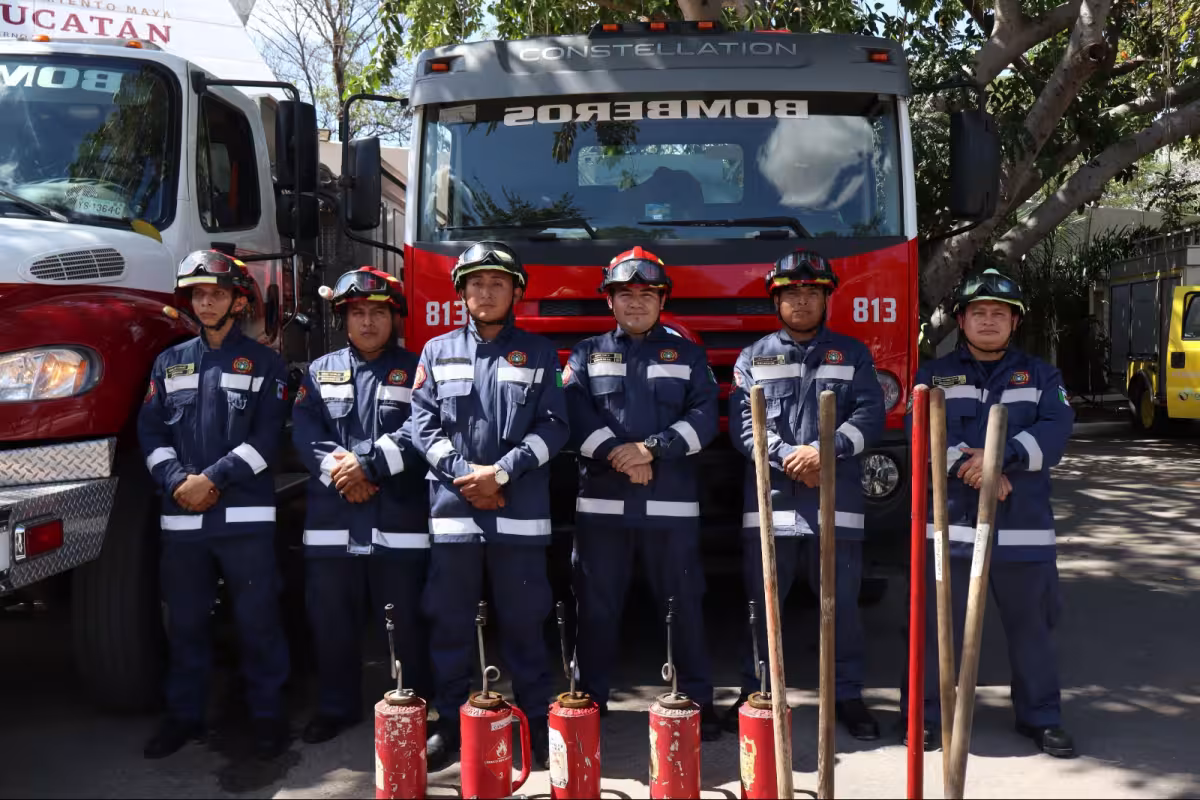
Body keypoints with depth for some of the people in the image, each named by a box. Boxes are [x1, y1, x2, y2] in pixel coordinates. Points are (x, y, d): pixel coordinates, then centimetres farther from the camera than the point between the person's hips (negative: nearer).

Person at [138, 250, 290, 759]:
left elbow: (266, 437, -4)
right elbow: (151, 432, 7)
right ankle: (184, 714, 24)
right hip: (181, 514, 3)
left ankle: (267, 713, 13)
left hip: (245, 512, -3)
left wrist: (214, 478, -13)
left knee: (257, 617, 2)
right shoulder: (170, 362, 14)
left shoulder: (264, 363, 5)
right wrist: (177, 482, -9)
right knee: (185, 620, 11)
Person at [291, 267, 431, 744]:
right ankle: (337, 706, 26)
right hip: (331, 518, 3)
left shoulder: (413, 372, 7)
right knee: (330, 618, 9)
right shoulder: (321, 371, 14)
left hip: (398, 518, -2)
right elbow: (304, 431, 1)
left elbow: (417, 431, -8)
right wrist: (337, 472, -14)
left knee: (403, 619, 4)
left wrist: (366, 463, -18)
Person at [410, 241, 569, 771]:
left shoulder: (538, 353, 9)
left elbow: (553, 425, 0)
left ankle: (537, 724, 15)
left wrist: (502, 471, -12)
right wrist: (463, 475, -10)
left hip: (520, 512, -1)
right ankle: (450, 724, 19)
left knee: (523, 622, 4)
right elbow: (423, 425, 4)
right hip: (452, 508, 1)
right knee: (449, 622, 6)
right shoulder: (437, 352, 12)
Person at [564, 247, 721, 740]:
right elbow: (575, 414, -2)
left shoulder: (688, 355, 12)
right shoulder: (586, 354, 12)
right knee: (597, 603, 5)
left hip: (671, 502, 0)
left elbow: (704, 416, -1)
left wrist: (652, 448, -14)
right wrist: (618, 455, -15)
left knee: (682, 602, 3)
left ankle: (697, 699, 12)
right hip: (601, 500, 1)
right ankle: (590, 698, 17)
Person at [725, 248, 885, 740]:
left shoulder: (852, 354, 12)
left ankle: (847, 694, 17)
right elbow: (742, 422, 0)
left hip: (836, 499, 0)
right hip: (769, 498, 0)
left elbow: (869, 415, 0)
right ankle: (755, 694, 18)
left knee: (841, 602, 4)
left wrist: (825, 450, -14)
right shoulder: (754, 357, 11)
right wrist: (785, 456, -14)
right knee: (761, 603, 5)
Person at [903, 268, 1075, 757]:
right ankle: (926, 714, 17)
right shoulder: (934, 375, 9)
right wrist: (966, 467, -21)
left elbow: (1054, 431, -6)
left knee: (1031, 625, 11)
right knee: (937, 624, 3)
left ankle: (1041, 717, 26)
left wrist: (1000, 457, -20)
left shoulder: (1040, 376, 11)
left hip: (1022, 523, 1)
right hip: (950, 522, -1)